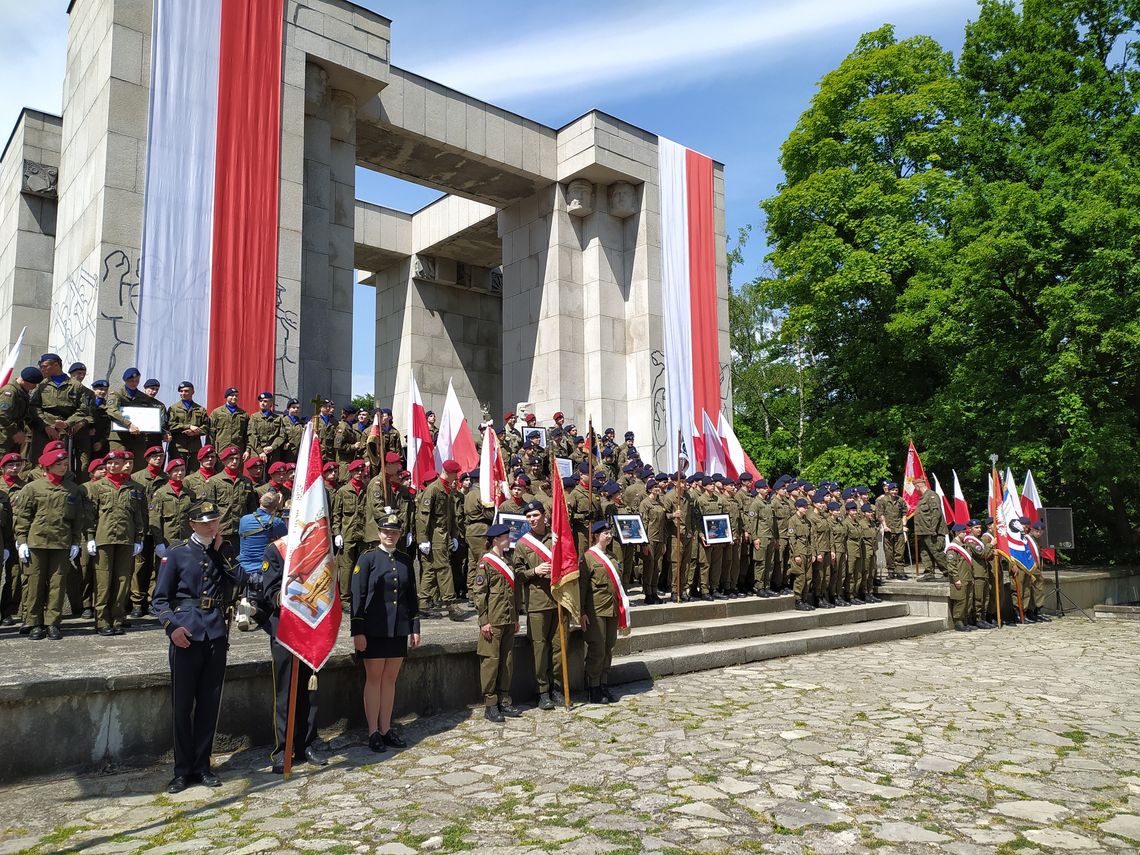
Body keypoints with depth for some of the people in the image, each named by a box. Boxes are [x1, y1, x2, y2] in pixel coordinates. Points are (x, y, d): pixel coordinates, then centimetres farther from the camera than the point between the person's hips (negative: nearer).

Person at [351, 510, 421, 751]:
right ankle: (373, 733, 12)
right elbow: (357, 596, -7)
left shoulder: (405, 561, 9)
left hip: (399, 630, 4)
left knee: (390, 679, 11)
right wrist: (358, 631, -12)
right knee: (374, 679, 4)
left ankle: (386, 729, 20)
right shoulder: (367, 559, -4)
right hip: (374, 630, -4)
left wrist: (415, 628, 10)